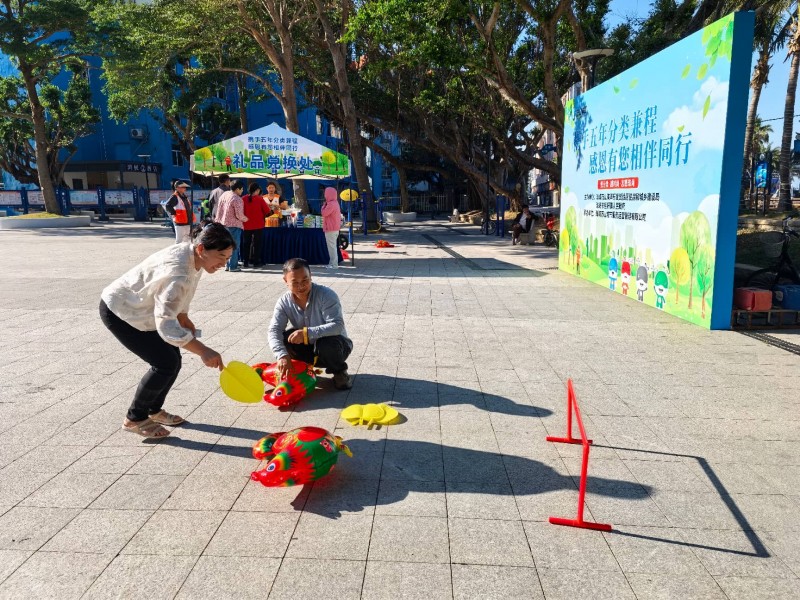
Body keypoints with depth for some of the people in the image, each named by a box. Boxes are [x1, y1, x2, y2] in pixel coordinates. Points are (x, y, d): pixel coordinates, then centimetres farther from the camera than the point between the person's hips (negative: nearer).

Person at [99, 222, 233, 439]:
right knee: (166, 363, -12)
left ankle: (154, 410, 27)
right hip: (118, 312, -9)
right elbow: (166, 326, -42)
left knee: (172, 359, 5)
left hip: (139, 308, 9)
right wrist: (203, 351, -47)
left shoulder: (193, 256, -8)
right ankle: (134, 419, 6)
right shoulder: (178, 273, -37)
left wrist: (183, 317, 8)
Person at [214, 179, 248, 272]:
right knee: (234, 246, -1)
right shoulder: (237, 199, -18)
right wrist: (246, 219, 0)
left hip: (223, 223, 8)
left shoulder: (224, 195, 6)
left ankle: (227, 265, 20)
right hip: (234, 225, -8)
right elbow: (239, 215, -18)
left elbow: (219, 210, 11)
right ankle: (233, 266, 0)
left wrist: (218, 220, 19)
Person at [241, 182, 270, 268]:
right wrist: (262, 216, 12)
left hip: (246, 225, 2)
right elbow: (268, 211, -8)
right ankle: (256, 262, 8)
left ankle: (246, 262, 15)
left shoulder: (243, 199, -4)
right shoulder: (260, 199, -10)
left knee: (246, 244, 12)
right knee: (257, 244, 7)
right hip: (258, 225, -2)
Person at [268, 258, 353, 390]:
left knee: (325, 344, -37)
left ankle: (339, 372, -5)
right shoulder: (284, 302, -10)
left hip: (336, 344, -3)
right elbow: (274, 330, -21)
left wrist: (307, 333, -43)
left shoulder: (326, 295, -24)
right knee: (284, 338, -21)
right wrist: (282, 355, -38)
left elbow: (338, 326, -33)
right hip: (309, 348, 4)